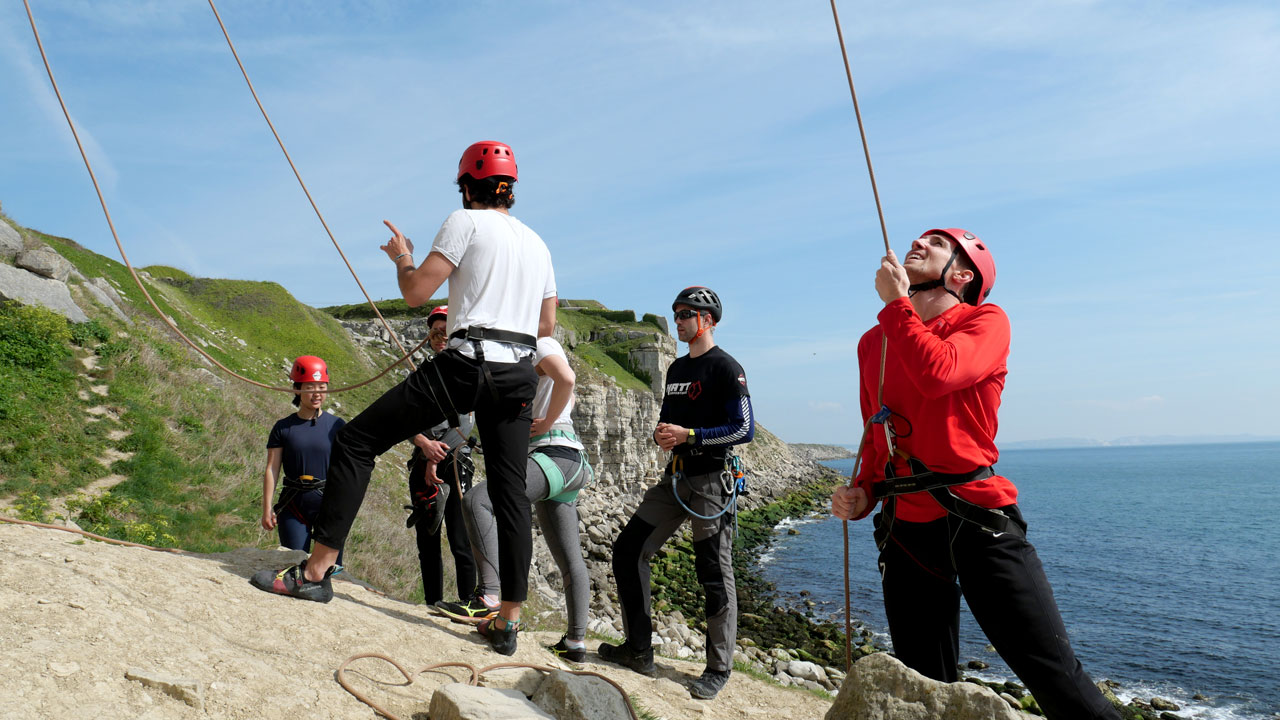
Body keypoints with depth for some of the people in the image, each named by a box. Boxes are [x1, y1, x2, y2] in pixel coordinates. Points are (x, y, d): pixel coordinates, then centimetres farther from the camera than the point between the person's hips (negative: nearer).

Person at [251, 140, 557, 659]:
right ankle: (509, 620, 14)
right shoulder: (537, 243, 20)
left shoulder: (465, 222, 0)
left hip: (466, 364, -7)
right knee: (510, 490, 10)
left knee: (357, 441, 3)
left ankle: (316, 570, 1)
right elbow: (546, 325, 23)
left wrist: (402, 257, 15)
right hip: (519, 374, 7)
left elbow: (416, 294, -5)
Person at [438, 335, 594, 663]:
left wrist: (547, 423, -14)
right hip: (569, 463, 11)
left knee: (478, 500, -25)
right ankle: (576, 641, 17)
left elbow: (566, 378, -22)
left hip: (555, 454, -11)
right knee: (569, 558, 11)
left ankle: (488, 598, -29)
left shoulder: (541, 345, -2)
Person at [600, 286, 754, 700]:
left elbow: (744, 429, -15)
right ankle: (638, 650, 15)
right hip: (675, 477, 8)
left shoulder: (725, 368, -9)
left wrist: (688, 435, -20)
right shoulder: (676, 369, 17)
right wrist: (662, 434, 1)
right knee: (628, 550, 4)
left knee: (715, 575, -1)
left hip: (711, 481, -8)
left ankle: (719, 669, 14)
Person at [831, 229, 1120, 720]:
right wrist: (863, 493, 5)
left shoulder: (986, 321, -2)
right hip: (905, 527, 5)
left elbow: (938, 374, -24)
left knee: (1054, 675, -4)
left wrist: (895, 302, -12)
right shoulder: (873, 343, 14)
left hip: (977, 518, -5)